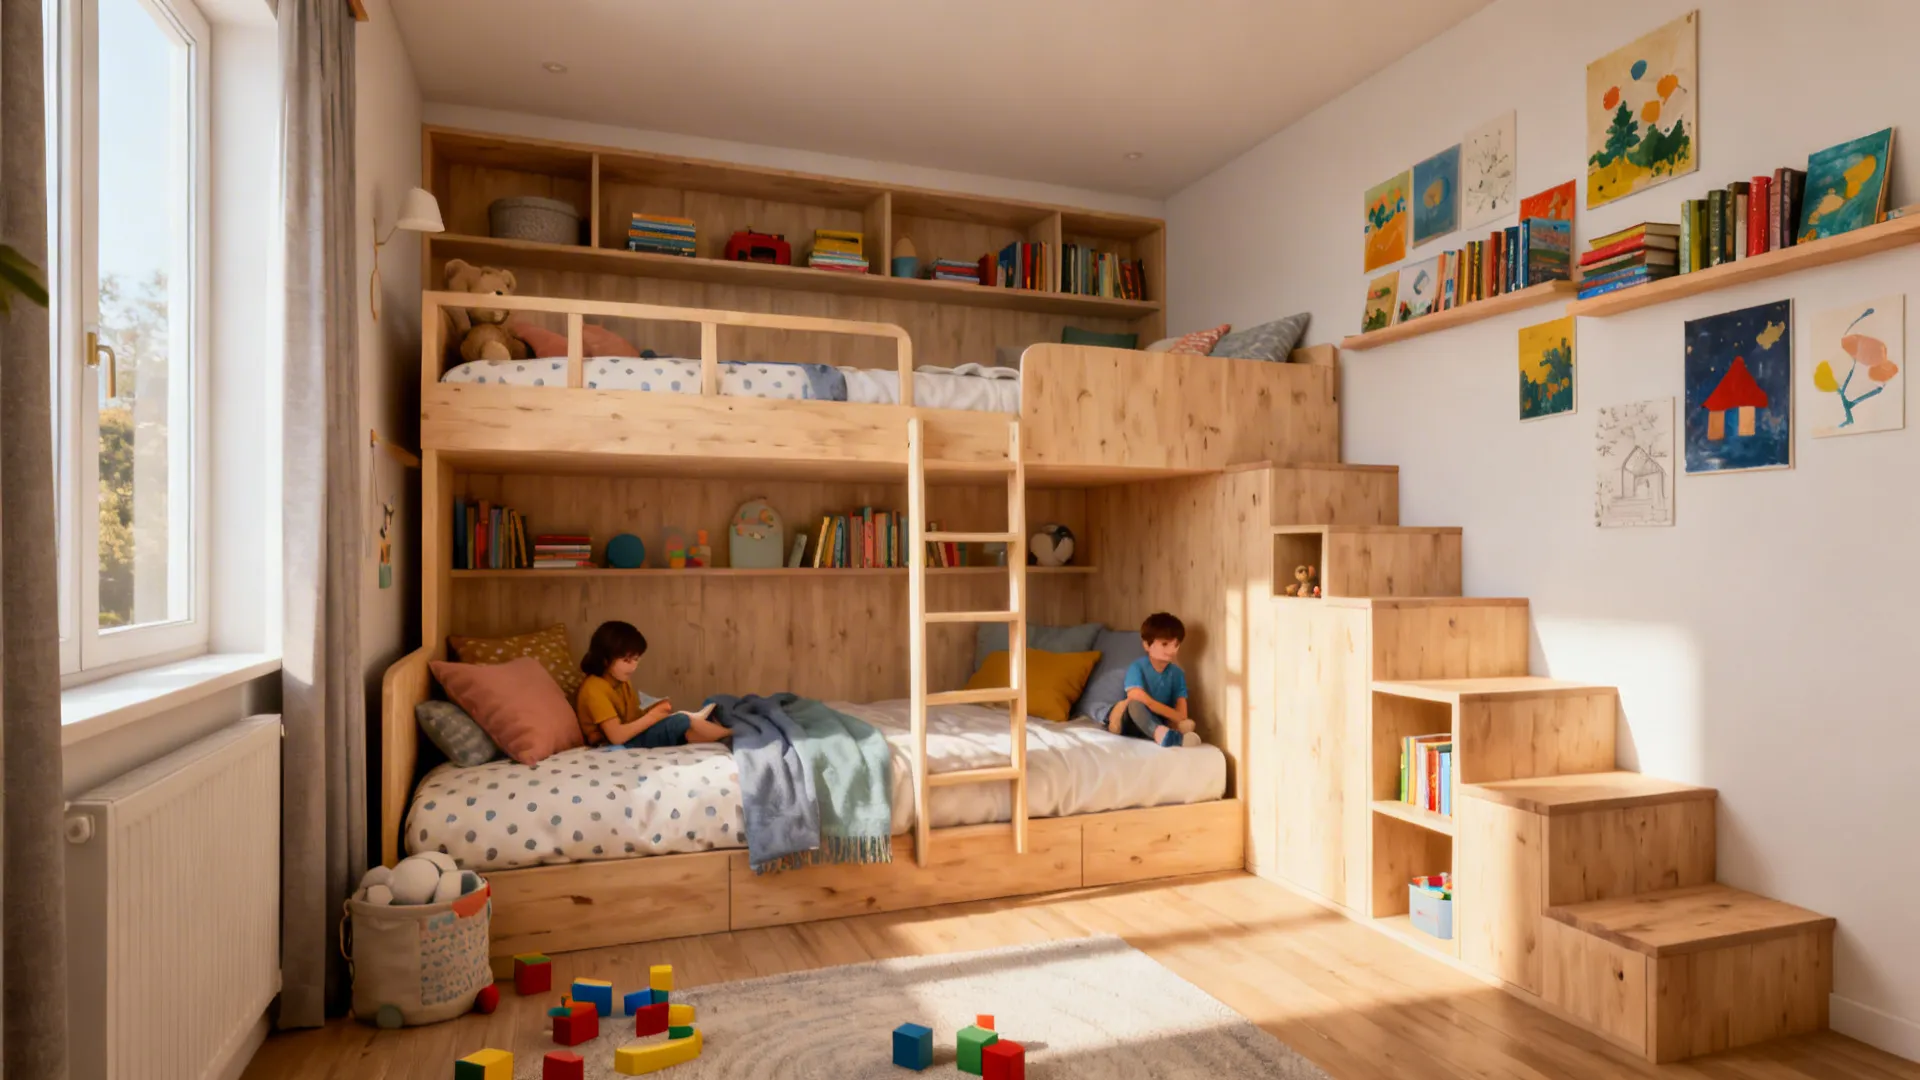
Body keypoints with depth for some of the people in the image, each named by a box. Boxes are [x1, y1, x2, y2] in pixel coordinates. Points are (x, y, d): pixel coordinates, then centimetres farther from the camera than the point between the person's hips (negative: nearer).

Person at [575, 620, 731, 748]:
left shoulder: (622, 681, 12)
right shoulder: (595, 689, -18)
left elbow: (633, 716, 10)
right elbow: (617, 736, -24)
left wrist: (656, 709, -9)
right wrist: (652, 717, -21)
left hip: (630, 736, 10)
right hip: (614, 747, -10)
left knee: (687, 732, -12)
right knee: (682, 722, -22)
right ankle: (730, 733, -13)